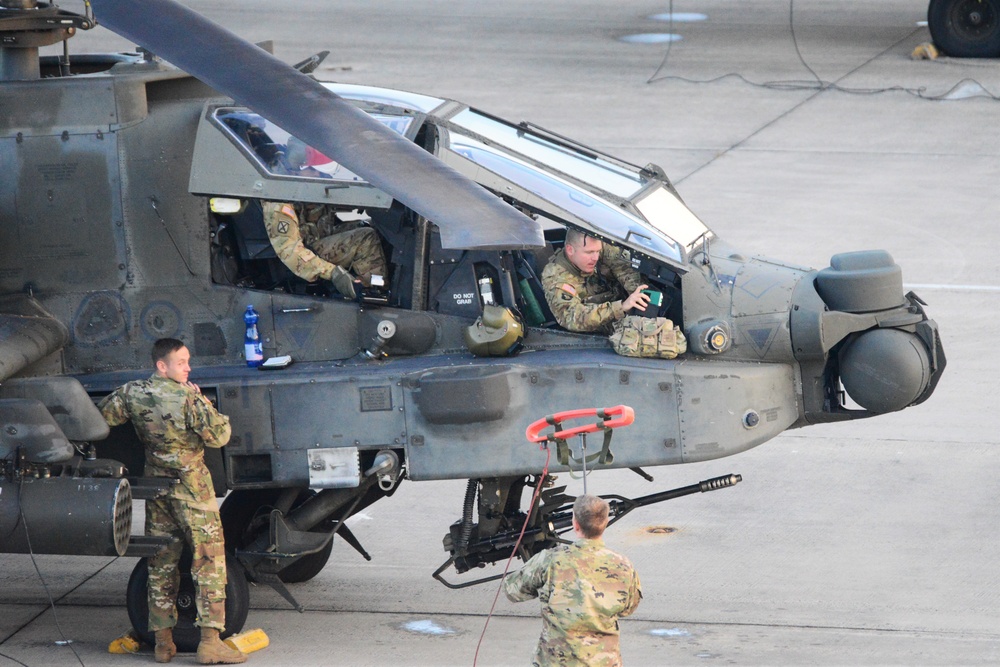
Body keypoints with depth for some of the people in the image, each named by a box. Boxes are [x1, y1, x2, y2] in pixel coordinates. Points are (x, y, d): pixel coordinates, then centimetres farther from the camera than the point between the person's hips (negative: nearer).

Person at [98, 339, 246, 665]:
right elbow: (218, 435, -17)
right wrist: (203, 405, -1)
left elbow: (99, 419, 9)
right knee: (209, 562, -1)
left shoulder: (132, 394, -2)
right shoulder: (188, 397, -18)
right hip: (191, 487, -6)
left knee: (161, 563, 13)